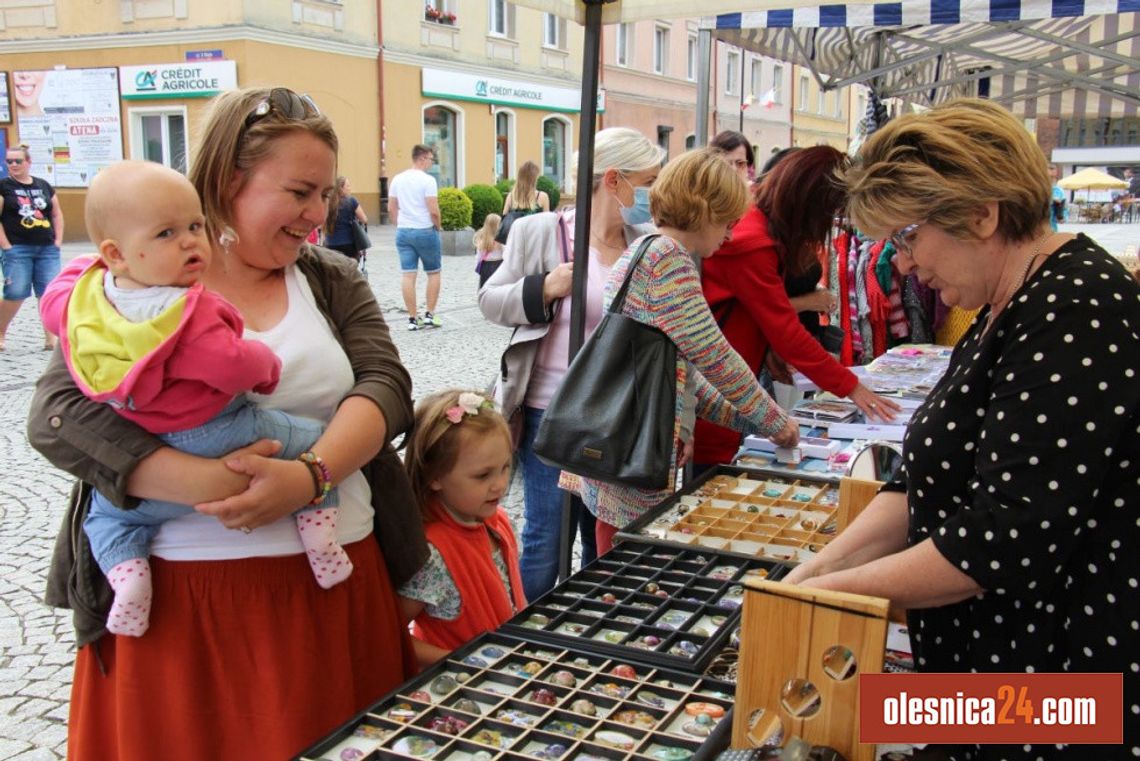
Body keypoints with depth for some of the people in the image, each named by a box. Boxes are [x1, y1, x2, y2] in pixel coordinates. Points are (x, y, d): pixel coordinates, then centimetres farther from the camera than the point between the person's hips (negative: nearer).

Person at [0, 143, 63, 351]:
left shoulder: (44, 186, 12)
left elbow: (57, 214, 16)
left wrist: (58, 240, 6)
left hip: (47, 249, 3)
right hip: (17, 249, -3)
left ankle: (50, 339, 4)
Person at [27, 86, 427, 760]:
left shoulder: (334, 280, 10)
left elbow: (386, 386, -2)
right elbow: (57, 416, -10)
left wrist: (309, 475, -21)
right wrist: (207, 483, -23)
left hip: (336, 583, 3)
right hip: (178, 601, -2)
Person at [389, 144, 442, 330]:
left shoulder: (397, 179, 7)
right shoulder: (427, 180, -12)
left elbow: (391, 209, 10)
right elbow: (433, 211, -17)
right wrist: (438, 227, 0)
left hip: (403, 232, 5)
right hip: (425, 231, -5)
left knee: (408, 275, 3)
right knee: (433, 272, 10)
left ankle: (413, 319, 5)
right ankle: (430, 315, 9)